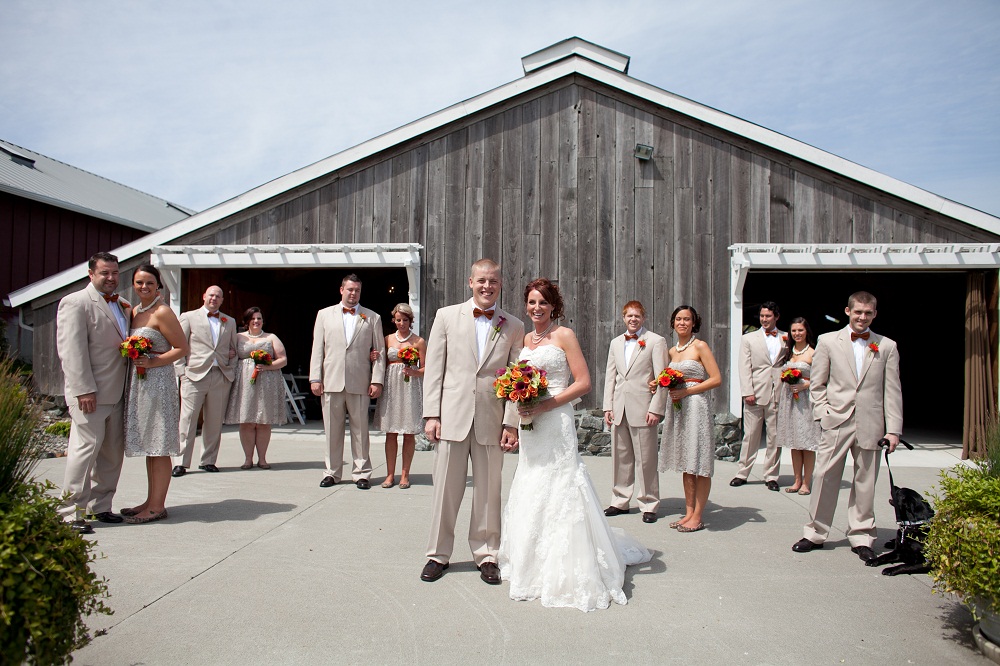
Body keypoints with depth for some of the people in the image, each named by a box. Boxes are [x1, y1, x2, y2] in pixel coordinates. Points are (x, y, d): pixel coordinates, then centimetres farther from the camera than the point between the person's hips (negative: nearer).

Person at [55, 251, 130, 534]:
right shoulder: (75, 303, -7)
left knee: (113, 452, 11)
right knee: (86, 447, -8)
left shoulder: (120, 305, 18)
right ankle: (71, 512, 0)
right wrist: (83, 390, -20)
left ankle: (100, 505, 21)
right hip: (90, 393, -8)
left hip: (116, 392, 8)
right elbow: (72, 350, -15)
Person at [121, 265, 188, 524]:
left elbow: (182, 348, -11)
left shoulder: (162, 312, -10)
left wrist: (152, 362, -19)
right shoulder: (133, 312, 13)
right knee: (149, 445, 13)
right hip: (138, 382, 8)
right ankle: (151, 501, 21)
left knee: (158, 447, -4)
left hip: (159, 380, -8)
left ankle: (157, 506, 2)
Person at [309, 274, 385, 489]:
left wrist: (377, 380, -3)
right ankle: (332, 472, 17)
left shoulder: (372, 318, 9)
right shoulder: (324, 314, 13)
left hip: (360, 383, -1)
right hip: (331, 382, 1)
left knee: (360, 430, 4)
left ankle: (361, 473, 13)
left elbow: (380, 351, 6)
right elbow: (318, 349, 9)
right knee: (332, 429, 7)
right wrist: (315, 378, 1)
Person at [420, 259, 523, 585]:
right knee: (446, 488, 7)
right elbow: (434, 369, 3)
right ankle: (439, 554, 22)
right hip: (452, 417, 0)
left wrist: (511, 423, -2)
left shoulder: (513, 326, 6)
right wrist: (431, 415, -3)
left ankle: (486, 555, 23)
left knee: (488, 492, 8)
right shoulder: (447, 316, 5)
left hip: (492, 421, 1)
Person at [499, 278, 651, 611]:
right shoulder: (526, 339, 14)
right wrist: (519, 402, 0)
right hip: (529, 428, 7)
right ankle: (536, 564, 24)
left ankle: (565, 572, 5)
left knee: (557, 493, -5)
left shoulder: (564, 335, -5)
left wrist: (543, 406, -18)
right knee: (531, 494, 10)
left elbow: (583, 383, -11)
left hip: (555, 425, -7)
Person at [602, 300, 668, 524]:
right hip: (619, 409, 5)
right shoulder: (615, 343, 16)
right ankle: (620, 501, 21)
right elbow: (610, 377, 15)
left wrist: (656, 409, -12)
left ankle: (649, 505, 11)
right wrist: (608, 406, 7)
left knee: (646, 459, 1)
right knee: (620, 457, 11)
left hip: (642, 409, -5)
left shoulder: (656, 341, 0)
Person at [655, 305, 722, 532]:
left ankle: (697, 517, 2)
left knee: (699, 465, -3)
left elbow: (716, 379, -10)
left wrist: (686, 391, -15)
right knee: (685, 464, 9)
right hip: (677, 407, 7)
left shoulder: (700, 346, -4)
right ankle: (688, 512, 15)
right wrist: (662, 385, 4)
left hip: (695, 406, -7)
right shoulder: (672, 351, 15)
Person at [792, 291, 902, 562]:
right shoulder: (828, 341, 6)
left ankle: (861, 538, 19)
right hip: (837, 422, -1)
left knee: (865, 483, 7)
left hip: (870, 425, 1)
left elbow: (892, 390, 5)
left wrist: (893, 429, 0)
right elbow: (817, 384, 7)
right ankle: (815, 534, 14)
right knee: (825, 478, 1)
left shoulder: (887, 346, 8)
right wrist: (823, 414, -5)